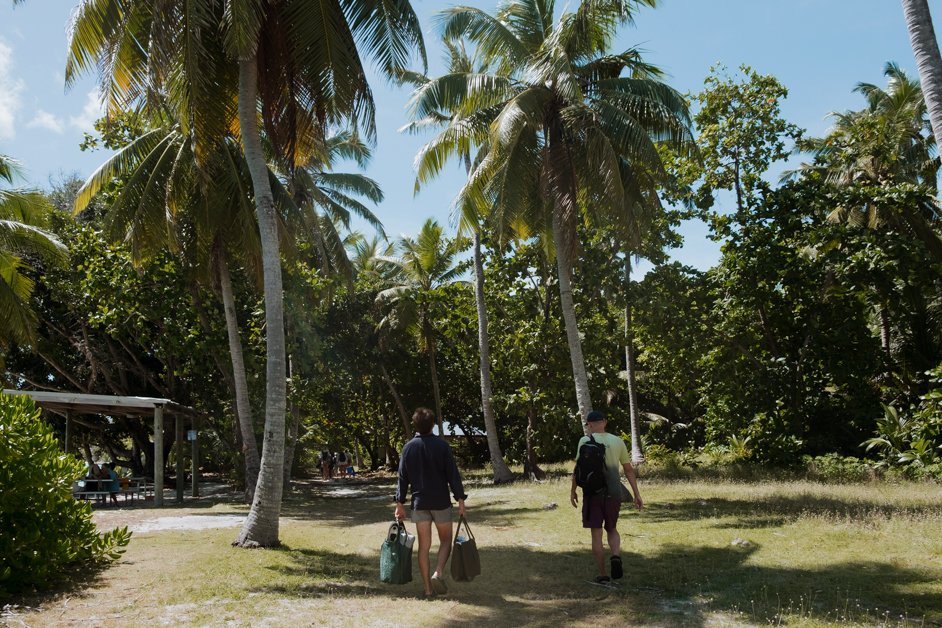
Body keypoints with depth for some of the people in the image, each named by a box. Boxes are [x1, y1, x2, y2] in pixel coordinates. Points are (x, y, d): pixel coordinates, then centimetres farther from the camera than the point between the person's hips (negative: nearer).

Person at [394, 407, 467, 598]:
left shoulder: (408, 447, 0)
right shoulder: (442, 445, -8)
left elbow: (403, 478, 3)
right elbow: (453, 474, -8)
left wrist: (400, 503, 10)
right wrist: (460, 499, -3)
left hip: (419, 503, 2)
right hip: (441, 502, -2)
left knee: (424, 546, 8)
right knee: (446, 541, 13)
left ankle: (428, 587, 9)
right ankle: (438, 573, -9)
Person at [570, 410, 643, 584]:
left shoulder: (585, 441, -4)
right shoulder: (617, 441, 5)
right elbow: (629, 470, 7)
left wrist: (573, 491, 3)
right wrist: (637, 495, 11)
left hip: (593, 492, -3)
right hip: (614, 492, 3)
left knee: (596, 534, 6)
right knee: (612, 529, 20)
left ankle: (602, 575, 9)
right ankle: (616, 555, -8)